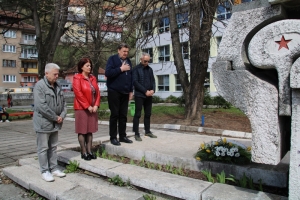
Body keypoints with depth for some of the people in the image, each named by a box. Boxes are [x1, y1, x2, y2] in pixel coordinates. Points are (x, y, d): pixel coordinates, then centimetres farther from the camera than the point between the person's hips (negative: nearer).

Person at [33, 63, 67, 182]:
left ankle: (54, 169, 26)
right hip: (43, 123, -7)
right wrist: (55, 117, -16)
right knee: (43, 148, 4)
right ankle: (45, 171, 15)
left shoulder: (57, 87, 11)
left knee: (53, 147, 15)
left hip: (55, 123, 8)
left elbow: (63, 103, 14)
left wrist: (62, 116, -2)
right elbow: (41, 106, -22)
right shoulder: (40, 86, -13)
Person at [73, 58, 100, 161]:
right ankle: (84, 152, 10)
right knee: (82, 131, 1)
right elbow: (78, 93, -14)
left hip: (92, 108, 6)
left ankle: (89, 151, 17)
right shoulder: (77, 78, -6)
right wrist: (87, 106, -16)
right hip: (82, 108, -6)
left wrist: (96, 105, -4)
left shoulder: (93, 78, 12)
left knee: (90, 130, 9)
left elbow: (97, 92, 8)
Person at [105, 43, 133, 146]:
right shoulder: (112, 59, -2)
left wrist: (131, 91, 11)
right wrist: (121, 69, -15)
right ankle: (113, 137, 9)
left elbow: (131, 76, 16)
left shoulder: (128, 61, 16)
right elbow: (107, 73, -16)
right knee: (114, 115, 0)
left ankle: (122, 136, 18)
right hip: (114, 92, -5)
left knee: (123, 115, 9)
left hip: (125, 92, 6)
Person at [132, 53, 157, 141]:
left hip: (149, 95, 6)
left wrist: (153, 90, -5)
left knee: (148, 114, 11)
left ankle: (147, 131, 22)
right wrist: (145, 91, -15)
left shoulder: (150, 69, 13)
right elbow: (135, 82, -11)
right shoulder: (136, 69, -4)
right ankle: (136, 133, 3)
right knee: (137, 114, -2)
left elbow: (153, 80, 15)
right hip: (139, 95, -5)